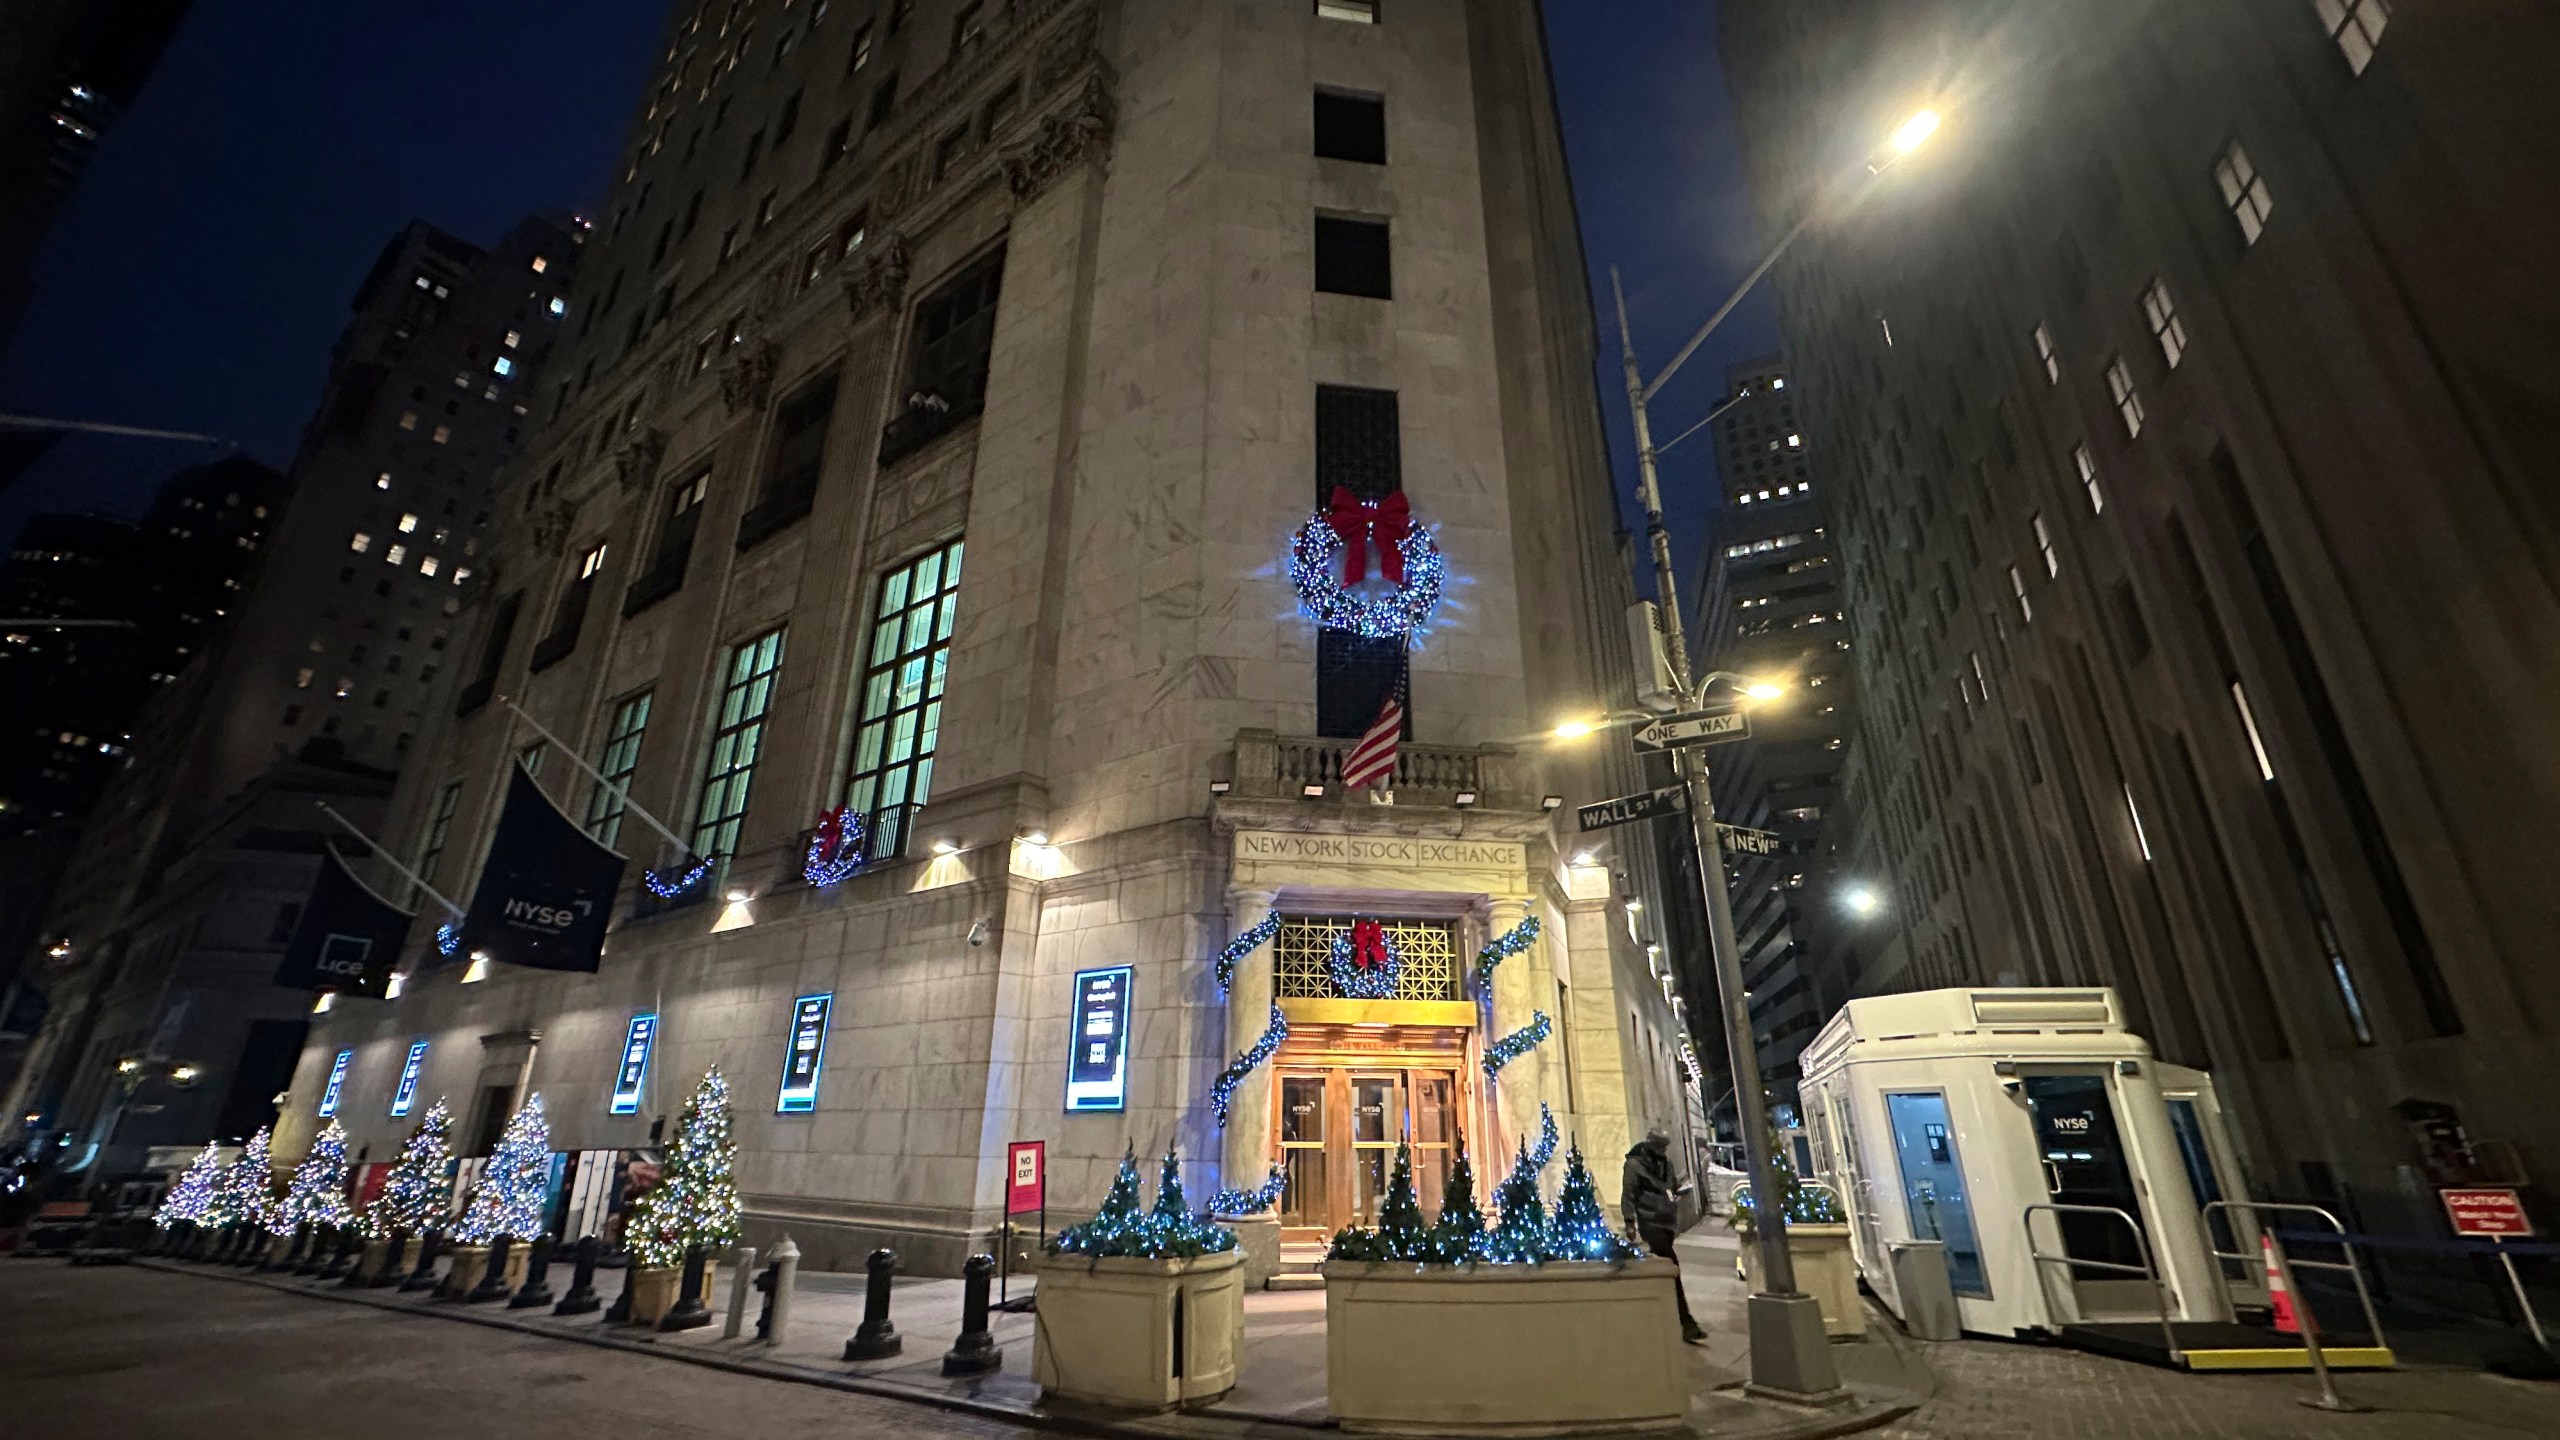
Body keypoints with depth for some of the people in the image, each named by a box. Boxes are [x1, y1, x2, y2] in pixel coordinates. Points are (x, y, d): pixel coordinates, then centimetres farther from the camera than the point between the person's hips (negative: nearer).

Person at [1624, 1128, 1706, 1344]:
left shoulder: (1665, 1162, 12)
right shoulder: (1635, 1164, -11)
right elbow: (1628, 1194, -11)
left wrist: (1681, 1189, -1)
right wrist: (1630, 1222, -15)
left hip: (1667, 1222, 8)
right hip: (1651, 1223, -8)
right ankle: (1686, 1323, -12)